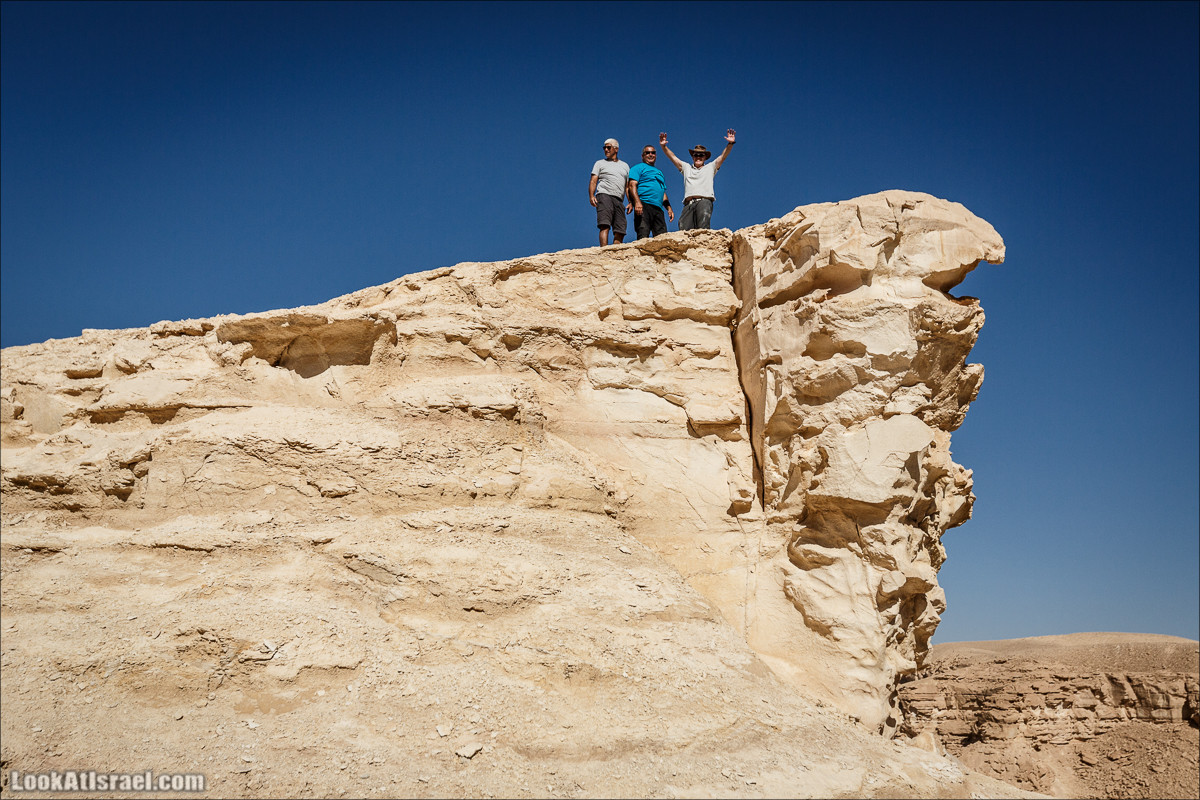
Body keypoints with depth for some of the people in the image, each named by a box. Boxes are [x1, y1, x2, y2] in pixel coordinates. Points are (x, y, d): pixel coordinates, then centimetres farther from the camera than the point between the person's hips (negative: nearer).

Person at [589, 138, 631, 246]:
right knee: (605, 225, -22)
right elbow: (593, 181, 7)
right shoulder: (600, 163, 18)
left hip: (619, 200, 4)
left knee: (620, 232, -7)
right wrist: (591, 196, -10)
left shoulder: (625, 166, 26)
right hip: (604, 196, -4)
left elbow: (628, 186, 21)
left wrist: (631, 202, 7)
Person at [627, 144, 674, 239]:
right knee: (643, 236, -20)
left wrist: (669, 208, 17)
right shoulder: (638, 168, 10)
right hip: (643, 206, -7)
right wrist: (637, 202, -21)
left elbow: (663, 193, 33)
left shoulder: (659, 172, 33)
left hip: (658, 208, 7)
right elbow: (632, 185, -5)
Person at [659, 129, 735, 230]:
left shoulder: (710, 167, 25)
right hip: (689, 203, 2)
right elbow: (672, 157, 26)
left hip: (704, 201, -2)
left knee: (702, 229, -21)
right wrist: (664, 146, 13)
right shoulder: (686, 167, 30)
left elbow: (723, 156, 16)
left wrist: (730, 144, 1)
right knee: (684, 230, -16)